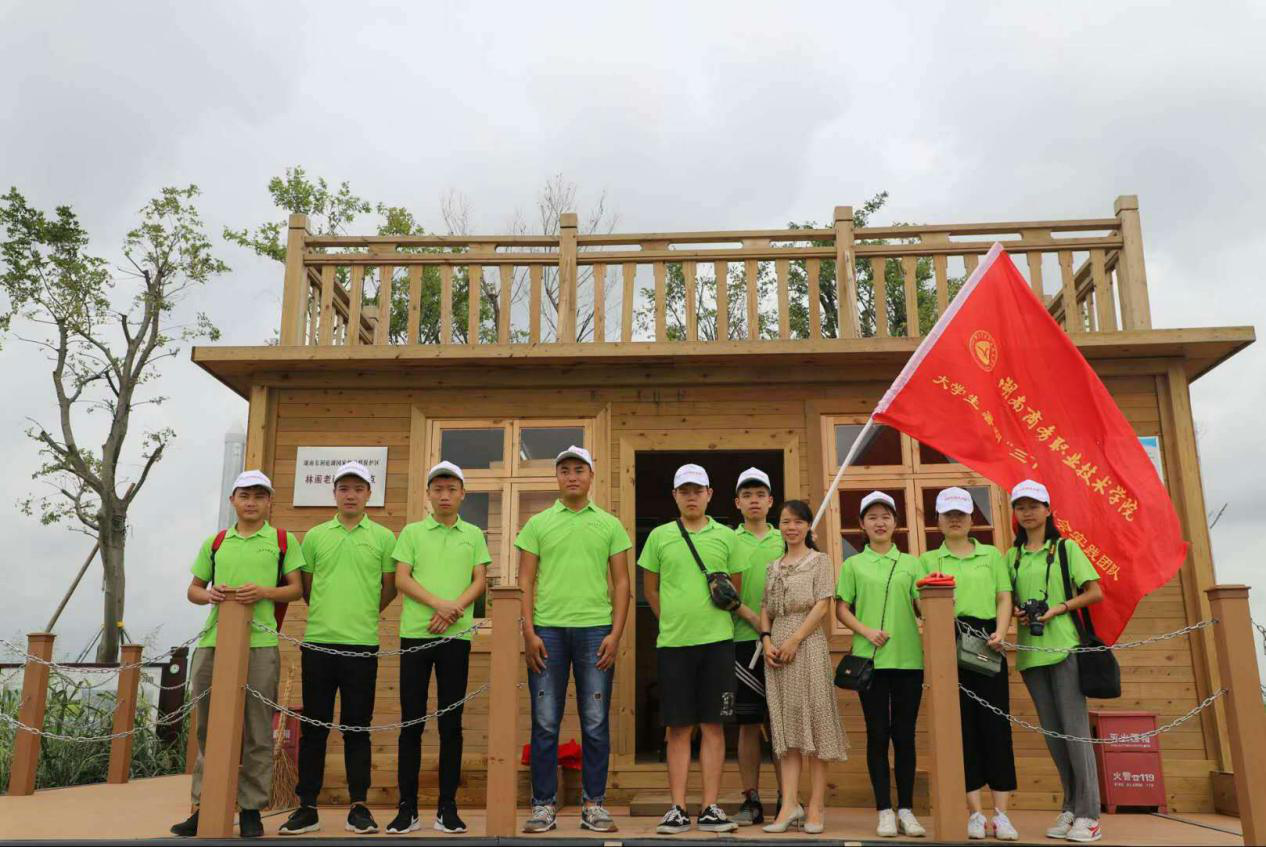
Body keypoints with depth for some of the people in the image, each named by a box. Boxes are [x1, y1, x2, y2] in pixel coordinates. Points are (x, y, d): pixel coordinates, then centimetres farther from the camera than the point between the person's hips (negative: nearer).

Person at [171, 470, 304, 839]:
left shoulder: (283, 540, 8)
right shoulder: (215, 543, 15)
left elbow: (296, 588, 6)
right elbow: (193, 589, 19)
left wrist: (264, 592, -12)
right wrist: (208, 594, -4)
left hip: (260, 642, -3)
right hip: (213, 641, 3)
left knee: (257, 730, 1)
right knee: (208, 726, 8)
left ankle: (251, 809, 10)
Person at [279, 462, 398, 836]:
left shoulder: (383, 537, 4)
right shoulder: (315, 536, 9)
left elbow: (390, 588, 10)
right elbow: (305, 587, 16)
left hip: (362, 644, -1)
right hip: (318, 641, 1)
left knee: (357, 727, 5)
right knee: (313, 726, 6)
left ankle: (359, 806, 13)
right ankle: (307, 806, 15)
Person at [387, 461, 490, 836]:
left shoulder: (473, 535, 11)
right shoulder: (411, 532, 9)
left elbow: (480, 581, 5)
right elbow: (401, 580, 0)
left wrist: (454, 609, -12)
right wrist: (437, 604, -15)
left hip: (457, 635, 0)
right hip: (415, 633, 0)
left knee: (451, 722, 3)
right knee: (411, 721, 2)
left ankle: (447, 806, 10)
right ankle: (407, 807, 9)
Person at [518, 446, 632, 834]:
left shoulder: (610, 525, 9)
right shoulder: (538, 523, 8)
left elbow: (621, 583, 7)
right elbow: (525, 581, 5)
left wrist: (616, 633, -3)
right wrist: (529, 631, -4)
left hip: (595, 630, 0)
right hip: (547, 630, 0)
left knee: (595, 722, 4)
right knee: (545, 722, 4)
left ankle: (593, 804, 15)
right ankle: (544, 804, 14)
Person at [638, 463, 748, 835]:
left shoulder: (726, 536, 5)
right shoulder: (659, 536, 6)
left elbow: (736, 589, 12)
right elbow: (650, 589, 13)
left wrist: (713, 620, 7)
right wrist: (674, 620, 9)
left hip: (717, 640, 0)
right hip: (673, 642, 0)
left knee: (712, 725, 4)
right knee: (678, 727, 5)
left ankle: (710, 808, 11)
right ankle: (678, 808, 11)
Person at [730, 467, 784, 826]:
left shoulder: (785, 541, 11)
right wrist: (752, 617, -14)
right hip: (744, 639, -1)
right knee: (748, 723, 4)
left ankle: (786, 798, 12)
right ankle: (751, 800, 12)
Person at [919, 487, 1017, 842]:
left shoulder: (992, 555, 13)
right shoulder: (928, 560, 11)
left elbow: (1004, 598, 6)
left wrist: (999, 633, -10)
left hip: (986, 643, 1)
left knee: (995, 723, -2)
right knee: (963, 726, 1)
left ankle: (1001, 813, 5)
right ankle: (976, 813, 8)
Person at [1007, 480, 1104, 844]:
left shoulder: (1065, 548, 3)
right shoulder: (1012, 557, 13)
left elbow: (1095, 593, 0)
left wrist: (1058, 608, -12)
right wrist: (1016, 613, -4)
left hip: (1064, 646, -4)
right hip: (1030, 651, 4)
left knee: (1075, 728, -6)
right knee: (1052, 732, 8)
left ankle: (1088, 815, -1)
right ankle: (1070, 808, 17)